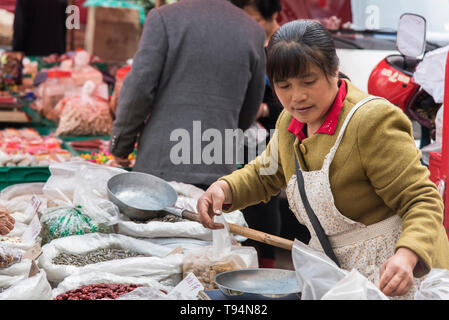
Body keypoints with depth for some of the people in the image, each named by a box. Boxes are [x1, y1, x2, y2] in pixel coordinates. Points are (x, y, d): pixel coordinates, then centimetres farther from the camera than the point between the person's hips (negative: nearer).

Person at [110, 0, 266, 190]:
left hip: (162, 165, -3)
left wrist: (120, 144, 5)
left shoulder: (164, 17, -2)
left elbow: (138, 88, -7)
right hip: (220, 170, 3)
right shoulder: (255, 32, 7)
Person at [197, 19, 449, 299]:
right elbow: (264, 175, 21)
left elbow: (423, 200, -20)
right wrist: (224, 188, 0)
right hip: (334, 273, 6)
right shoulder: (290, 122, 5)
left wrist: (406, 256, -38)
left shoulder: (373, 121, -19)